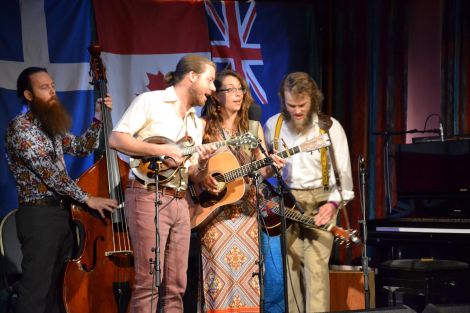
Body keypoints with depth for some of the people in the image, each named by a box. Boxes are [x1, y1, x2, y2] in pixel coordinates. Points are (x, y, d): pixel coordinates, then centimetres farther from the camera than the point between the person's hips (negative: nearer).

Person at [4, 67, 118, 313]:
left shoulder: (52, 127, 15)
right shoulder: (20, 127, -12)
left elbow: (81, 148, 22)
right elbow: (47, 171, -18)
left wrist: (98, 119, 9)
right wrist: (87, 198, -18)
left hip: (61, 211, 9)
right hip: (38, 214, -9)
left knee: (59, 283, 12)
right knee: (36, 287, -8)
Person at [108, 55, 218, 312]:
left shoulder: (196, 123, 20)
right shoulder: (150, 101, -2)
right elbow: (115, 139, -11)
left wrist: (203, 163, -3)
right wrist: (161, 150, -16)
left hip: (180, 202, 7)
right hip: (148, 197, -7)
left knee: (176, 285, 4)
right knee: (149, 281, -11)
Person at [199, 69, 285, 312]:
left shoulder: (253, 128, 8)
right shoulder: (204, 127, 0)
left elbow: (263, 170, 4)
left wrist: (272, 166, -17)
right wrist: (201, 178, -18)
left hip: (246, 208, 3)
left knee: (246, 268, 1)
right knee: (219, 270, -6)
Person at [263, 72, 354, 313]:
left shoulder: (330, 127, -9)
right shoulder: (272, 126, 0)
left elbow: (343, 171, -6)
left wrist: (333, 203, -18)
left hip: (320, 200, -3)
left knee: (315, 265, -12)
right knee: (291, 265, 2)